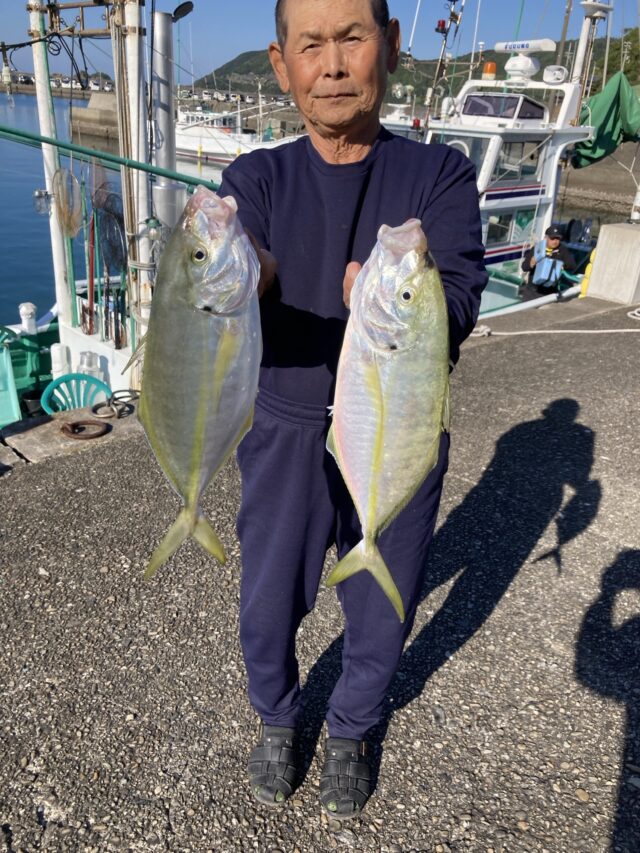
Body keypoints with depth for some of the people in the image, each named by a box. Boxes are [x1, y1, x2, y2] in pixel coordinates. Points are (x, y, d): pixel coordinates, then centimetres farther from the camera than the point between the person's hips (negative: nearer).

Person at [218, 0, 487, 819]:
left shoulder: (441, 175, -5)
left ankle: (350, 731, 48)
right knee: (268, 609, 13)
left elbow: (458, 303, -21)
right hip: (286, 438, 1)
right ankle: (277, 719, 48)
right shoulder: (256, 180, -3)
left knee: (381, 616, 14)